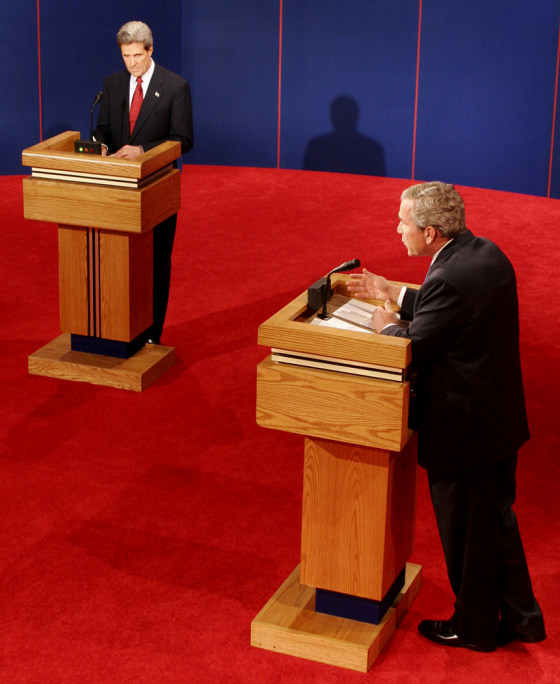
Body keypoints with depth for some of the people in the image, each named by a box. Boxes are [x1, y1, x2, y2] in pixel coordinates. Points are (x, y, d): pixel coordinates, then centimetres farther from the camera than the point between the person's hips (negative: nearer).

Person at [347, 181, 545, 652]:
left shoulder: (449, 280, -28)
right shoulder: (487, 253, 1)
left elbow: (413, 350, -21)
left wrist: (387, 325, -1)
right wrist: (391, 292, 15)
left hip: (462, 431, -9)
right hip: (501, 419, 9)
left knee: (466, 534, 10)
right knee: (498, 519, 23)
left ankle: (474, 628, 29)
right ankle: (520, 617, 34)